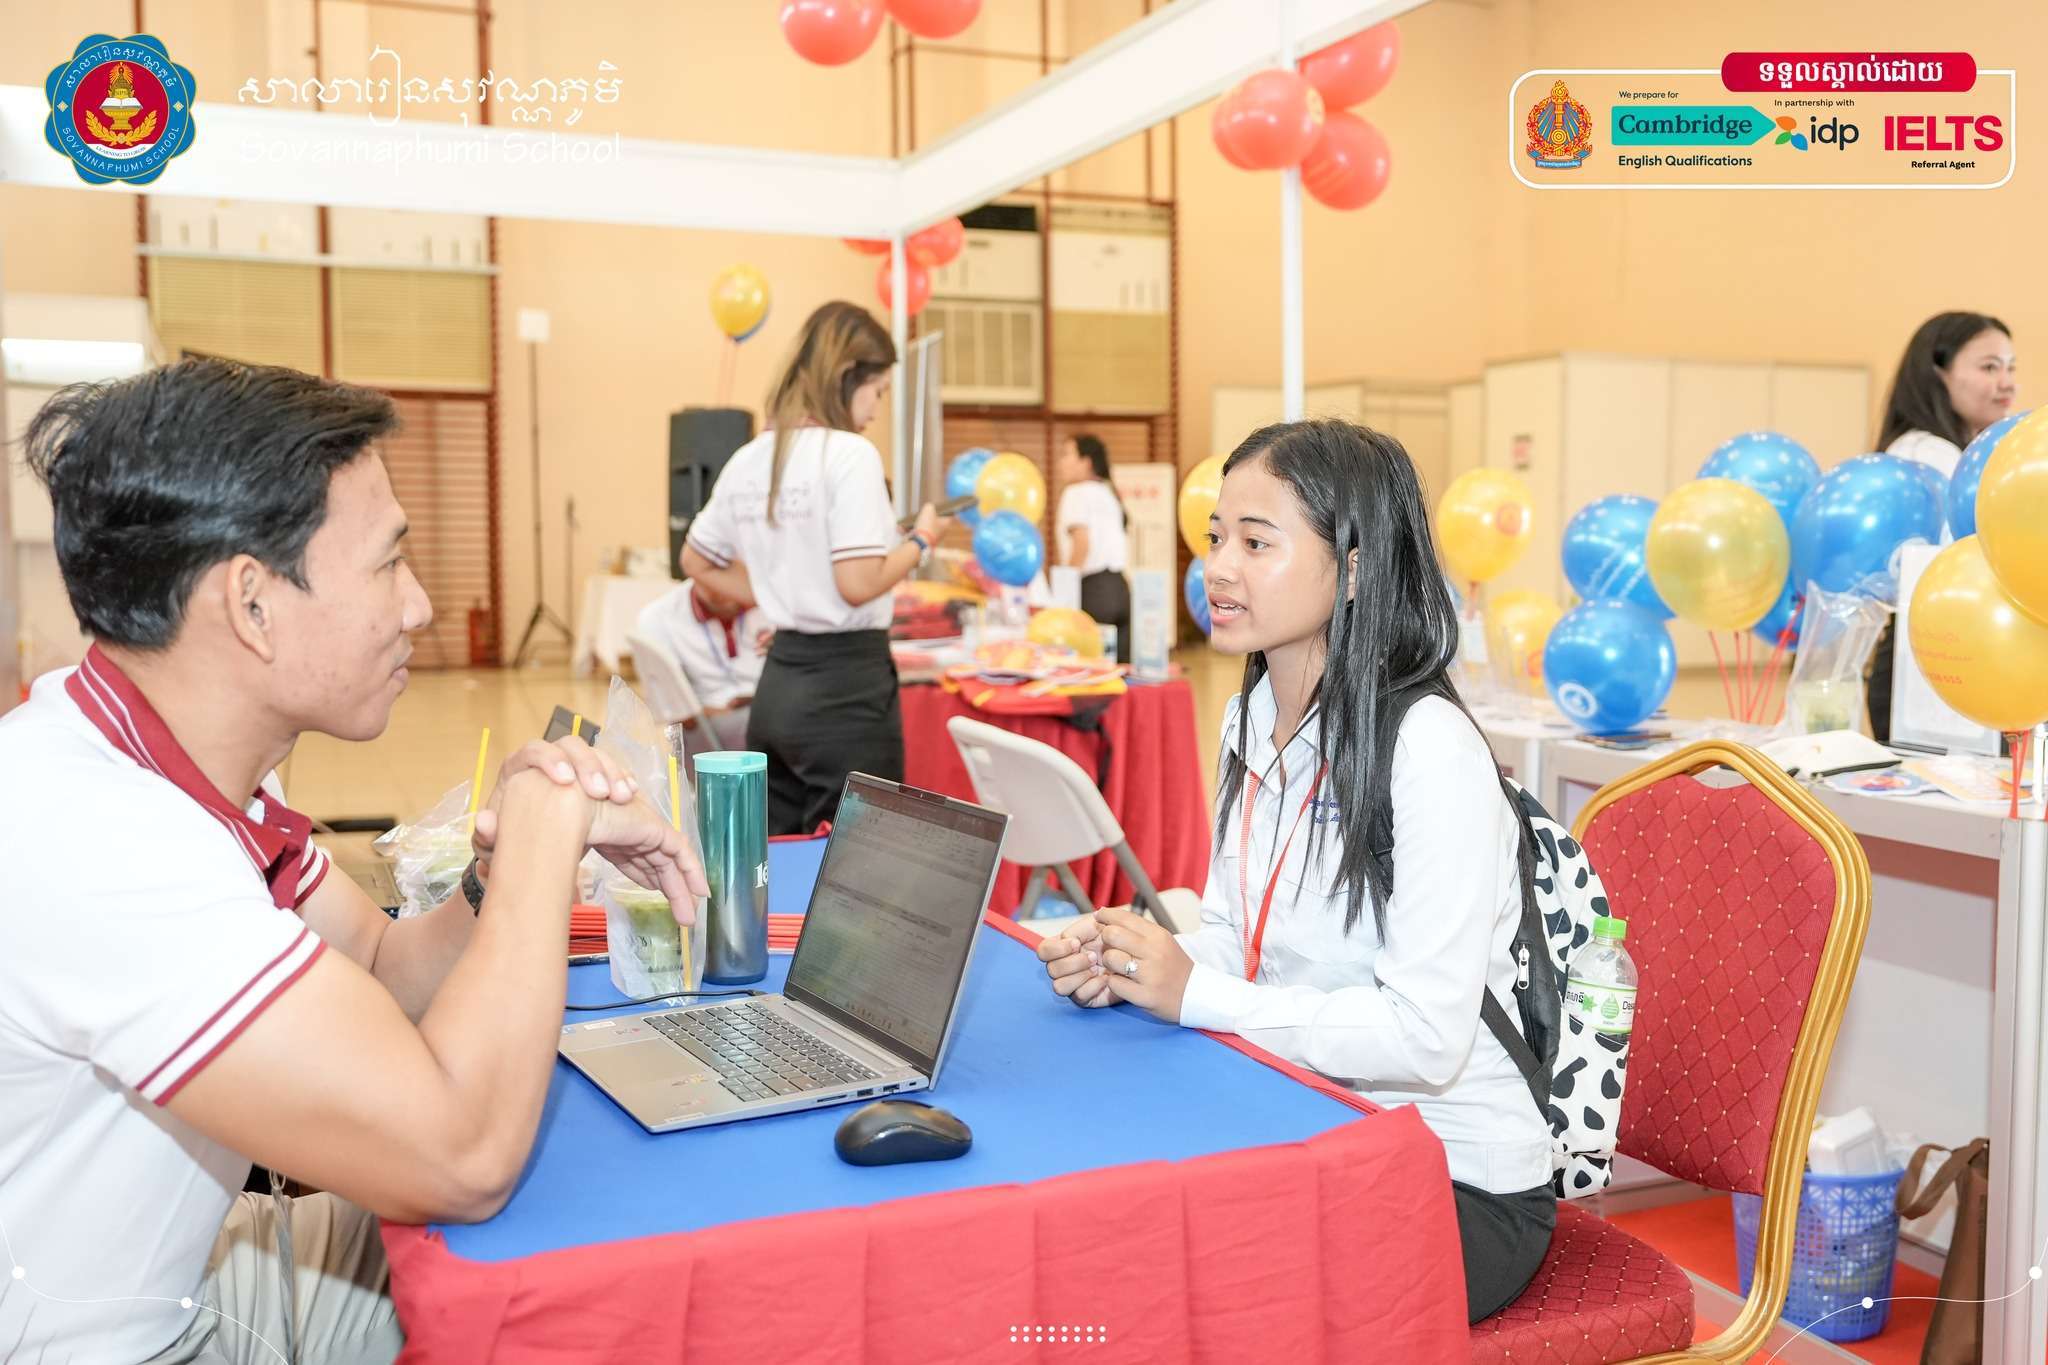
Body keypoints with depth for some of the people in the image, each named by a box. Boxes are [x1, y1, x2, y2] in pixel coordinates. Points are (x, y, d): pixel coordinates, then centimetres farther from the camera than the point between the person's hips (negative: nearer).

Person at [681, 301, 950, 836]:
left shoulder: (749, 459, 9)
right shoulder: (849, 454, -13)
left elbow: (697, 562, 21)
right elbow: (858, 584, -20)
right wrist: (921, 541, -4)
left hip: (779, 681, 7)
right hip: (846, 683, -7)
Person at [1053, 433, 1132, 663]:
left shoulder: (1077, 492, -4)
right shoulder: (1109, 492, 20)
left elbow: (1082, 543, -16)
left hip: (1093, 588, -8)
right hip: (1119, 587, 8)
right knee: (1123, 665, 5)